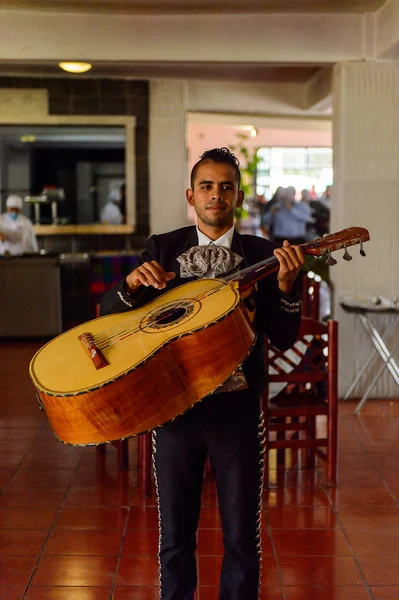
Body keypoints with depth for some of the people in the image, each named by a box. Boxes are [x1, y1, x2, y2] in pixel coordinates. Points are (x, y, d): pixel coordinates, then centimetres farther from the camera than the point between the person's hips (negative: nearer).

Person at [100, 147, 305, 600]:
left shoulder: (263, 255, 3)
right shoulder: (163, 249, 5)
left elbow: (283, 338, -1)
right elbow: (108, 313, 3)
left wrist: (286, 285, -18)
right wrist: (134, 281, -17)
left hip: (237, 408, 0)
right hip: (173, 406, 1)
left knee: (242, 535, 8)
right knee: (175, 534, 11)